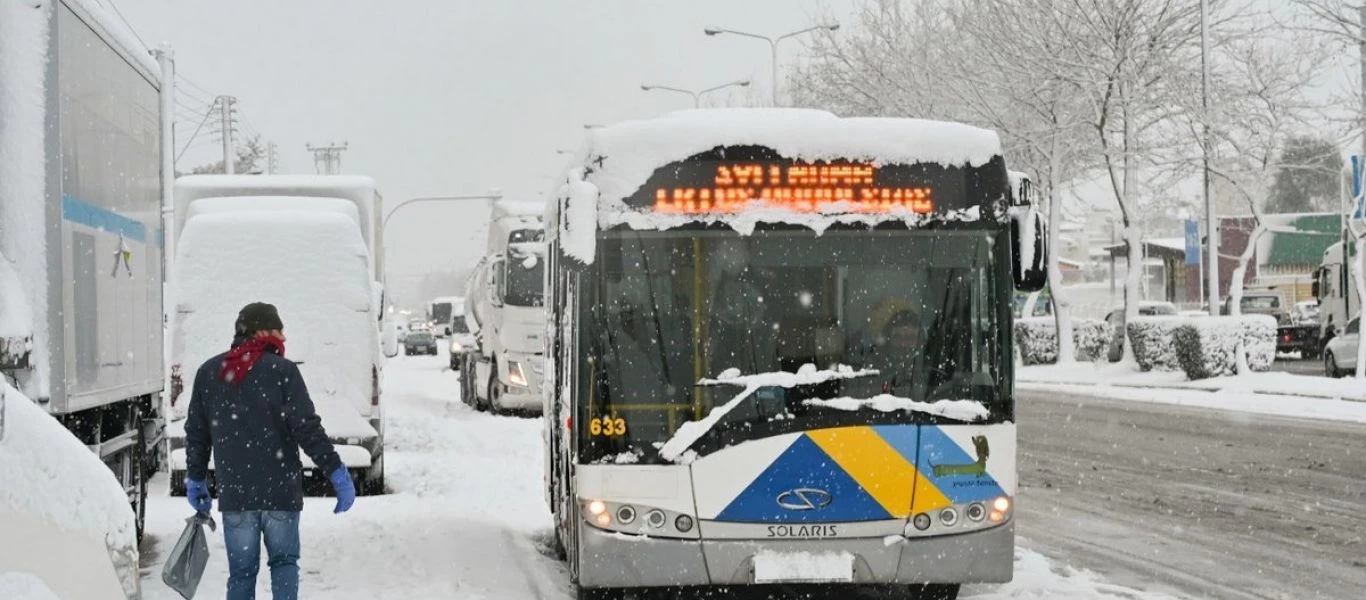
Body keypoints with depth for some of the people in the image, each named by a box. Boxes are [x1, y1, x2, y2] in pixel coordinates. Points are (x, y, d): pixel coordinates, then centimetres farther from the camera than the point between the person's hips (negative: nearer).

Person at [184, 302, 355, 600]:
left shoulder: (208, 372, 7)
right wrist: (337, 472, -7)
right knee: (284, 562, 12)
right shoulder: (282, 370, -7)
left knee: (241, 570, 10)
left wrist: (196, 479, 26)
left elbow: (196, 433, 13)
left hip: (234, 493, 3)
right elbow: (307, 429, -12)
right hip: (280, 489, -3)